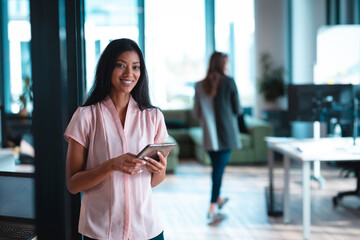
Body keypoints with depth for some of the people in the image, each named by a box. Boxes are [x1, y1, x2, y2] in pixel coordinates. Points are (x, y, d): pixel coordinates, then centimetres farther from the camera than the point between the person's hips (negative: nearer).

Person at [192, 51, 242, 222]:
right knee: (219, 168, -2)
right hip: (226, 133, -4)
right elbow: (237, 109, -2)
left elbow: (196, 113, 6)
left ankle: (218, 199, 36)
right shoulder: (229, 82, -8)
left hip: (209, 134, 4)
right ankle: (212, 208, -2)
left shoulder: (200, 86, 2)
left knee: (216, 166, 20)